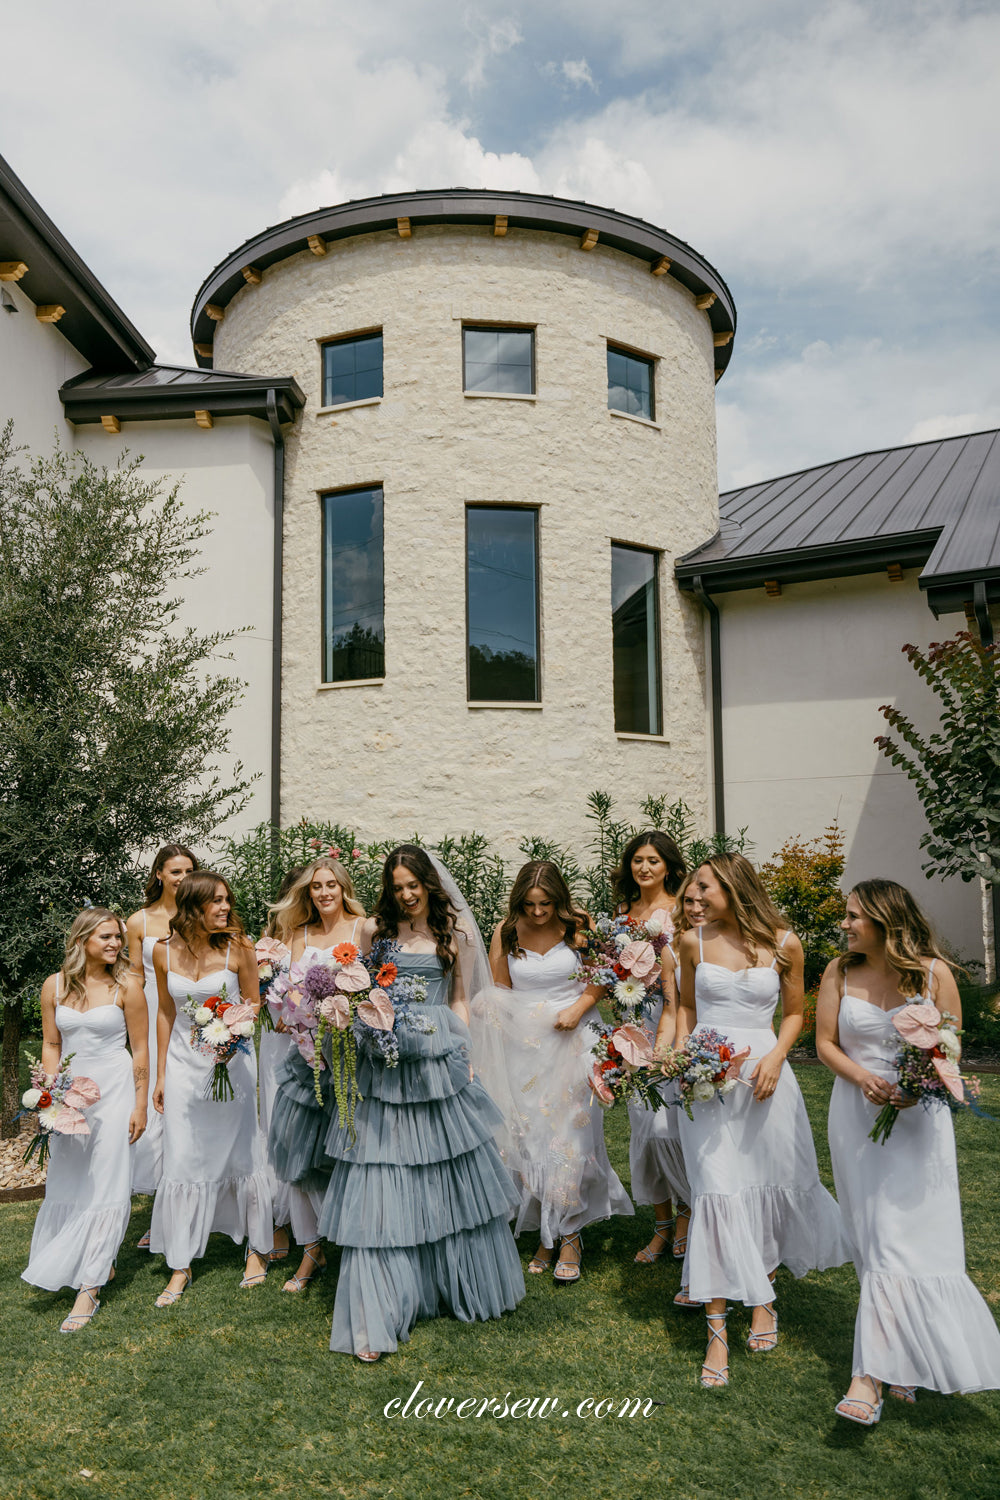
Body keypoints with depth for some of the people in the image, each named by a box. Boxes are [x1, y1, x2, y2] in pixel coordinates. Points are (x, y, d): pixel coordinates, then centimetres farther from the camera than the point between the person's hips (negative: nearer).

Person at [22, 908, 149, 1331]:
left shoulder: (126, 986, -7)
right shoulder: (55, 986, 1)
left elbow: (140, 1050, -4)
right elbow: (51, 1045, 9)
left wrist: (140, 1106, -4)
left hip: (115, 1088, -3)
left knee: (105, 1184, -4)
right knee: (68, 1182, 10)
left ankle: (89, 1288, 3)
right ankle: (99, 1262, 31)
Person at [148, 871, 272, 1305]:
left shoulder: (237, 947, -9)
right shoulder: (165, 951, -3)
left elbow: (253, 1003, 1)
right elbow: (166, 1013, 7)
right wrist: (160, 1074, 10)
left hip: (231, 1061, -2)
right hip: (184, 1062, 2)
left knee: (240, 1153, 9)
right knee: (182, 1162, 4)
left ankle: (258, 1246, 28)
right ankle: (180, 1267, 17)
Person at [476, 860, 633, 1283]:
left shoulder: (578, 927, -5)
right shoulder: (506, 932, -1)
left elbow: (601, 977, 3)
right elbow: (499, 990, 9)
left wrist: (578, 1008, -12)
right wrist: (490, 1009, -11)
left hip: (573, 1039, -2)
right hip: (524, 1045, 2)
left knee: (568, 1135, -4)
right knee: (529, 1136, 4)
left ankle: (569, 1236, 11)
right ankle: (546, 1235, 19)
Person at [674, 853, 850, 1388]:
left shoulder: (784, 944, -4)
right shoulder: (694, 942, 1)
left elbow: (794, 1012, 6)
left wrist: (775, 1057, -8)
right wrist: (681, 1054, 0)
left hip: (763, 1074, 0)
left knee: (770, 1186, 12)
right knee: (716, 1193, -4)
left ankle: (763, 1299, 38)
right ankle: (717, 1333, 5)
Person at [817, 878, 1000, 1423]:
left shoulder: (933, 972, -6)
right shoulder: (839, 972, 0)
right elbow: (825, 1042, 3)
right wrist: (863, 1078, -15)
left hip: (917, 1117, -2)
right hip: (857, 1113, 3)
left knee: (899, 1241, -8)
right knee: (875, 1237, 9)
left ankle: (870, 1377, -7)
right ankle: (899, 1362, 25)